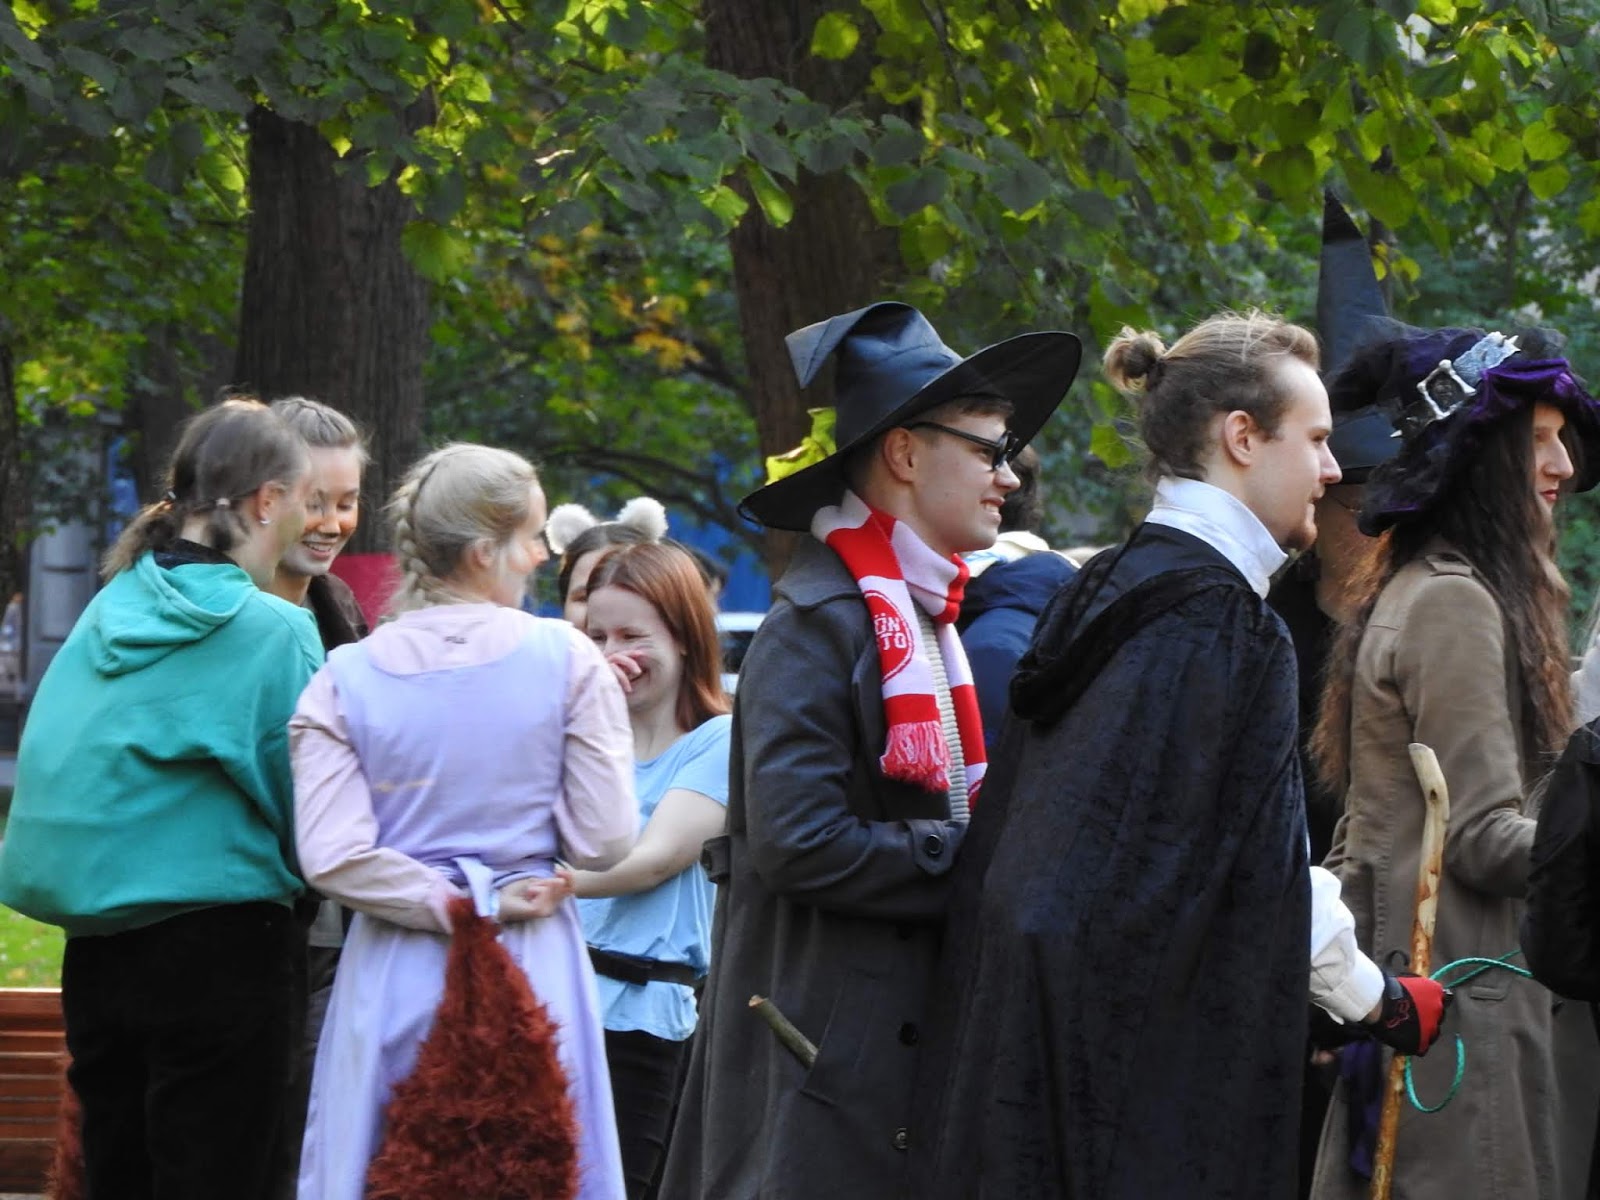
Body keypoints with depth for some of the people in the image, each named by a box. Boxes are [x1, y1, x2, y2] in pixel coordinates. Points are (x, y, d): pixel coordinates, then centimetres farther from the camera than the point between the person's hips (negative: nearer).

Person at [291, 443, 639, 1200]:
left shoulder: (343, 680, -1)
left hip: (396, 974, 1)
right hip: (532, 969, -1)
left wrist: (449, 903, -4)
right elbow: (604, 839, -6)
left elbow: (332, 858, -10)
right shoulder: (566, 659, -5)